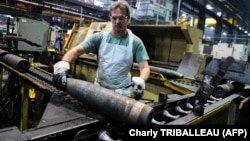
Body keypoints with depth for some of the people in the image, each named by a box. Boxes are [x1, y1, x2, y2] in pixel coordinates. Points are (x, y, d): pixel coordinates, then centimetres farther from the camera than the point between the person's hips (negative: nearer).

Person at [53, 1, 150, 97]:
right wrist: (62, 64, -25)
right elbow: (77, 50, -6)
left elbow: (145, 67, -6)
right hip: (98, 89, 2)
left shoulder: (135, 42, -3)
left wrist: (141, 80, -28)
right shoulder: (100, 37, 1)